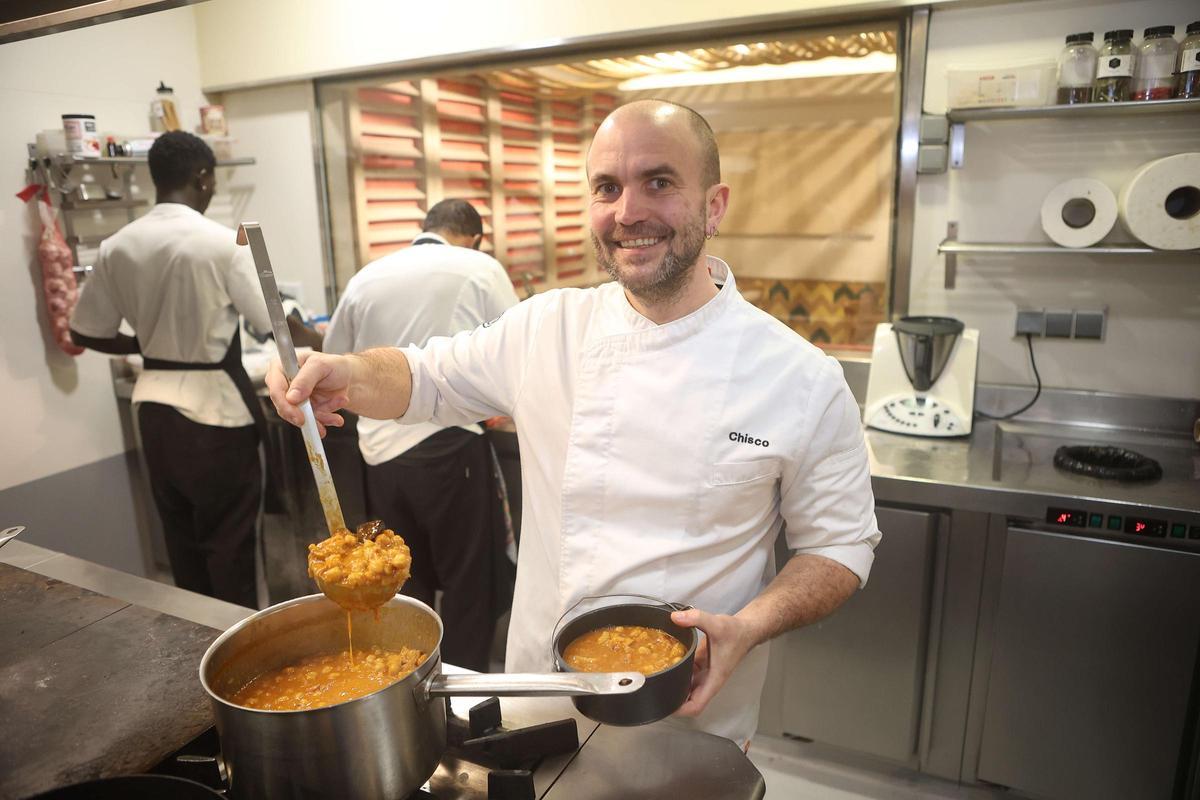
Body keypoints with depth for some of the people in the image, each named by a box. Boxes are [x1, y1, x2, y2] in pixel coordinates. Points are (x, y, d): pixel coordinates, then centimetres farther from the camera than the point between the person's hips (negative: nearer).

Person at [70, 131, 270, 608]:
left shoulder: (116, 247, 2)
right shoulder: (224, 243, -15)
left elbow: (85, 333, 8)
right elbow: (277, 324, -12)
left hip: (154, 403, 6)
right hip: (213, 405, -6)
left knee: (181, 536, 18)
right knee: (229, 541, 5)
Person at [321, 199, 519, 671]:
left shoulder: (365, 278, 10)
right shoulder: (480, 268, 0)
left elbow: (335, 361, 19)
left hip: (381, 452, 5)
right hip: (449, 446, -4)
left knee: (405, 583, 18)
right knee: (467, 581, 10)